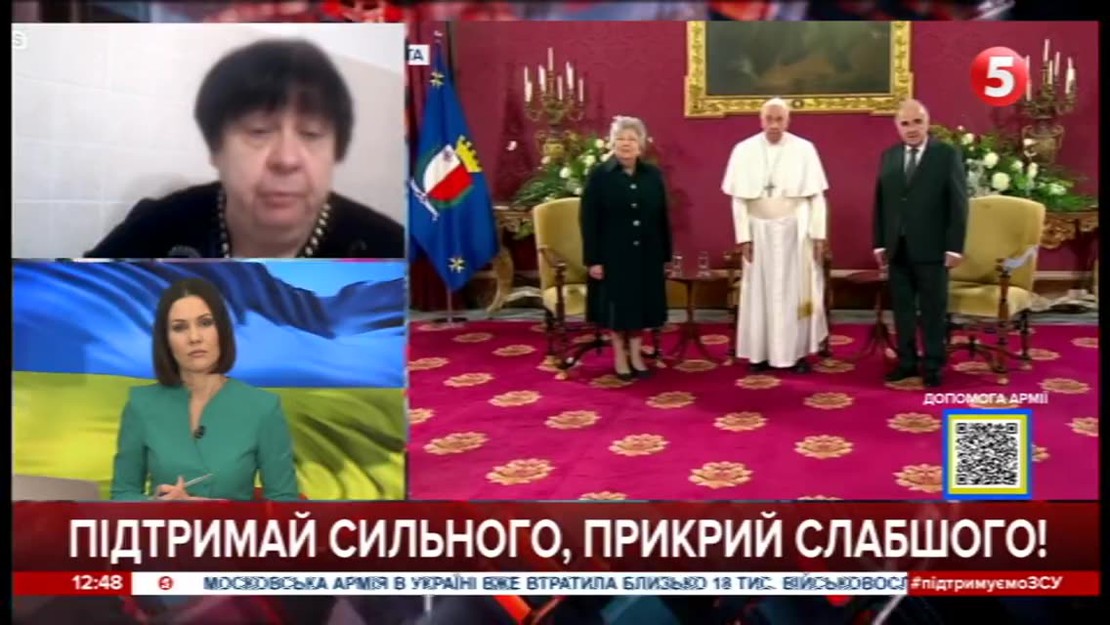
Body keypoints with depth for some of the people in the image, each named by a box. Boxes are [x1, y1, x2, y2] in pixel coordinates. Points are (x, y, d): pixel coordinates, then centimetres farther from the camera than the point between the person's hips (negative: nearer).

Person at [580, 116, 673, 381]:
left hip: (646, 253, 3)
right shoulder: (599, 175, -6)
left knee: (641, 302, 9)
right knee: (617, 304, 5)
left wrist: (665, 256, 5)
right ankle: (620, 356, 19)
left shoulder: (653, 175, 3)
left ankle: (636, 354, 22)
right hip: (613, 254, -3)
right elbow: (588, 220, -7)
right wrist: (593, 259, -12)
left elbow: (662, 218, 6)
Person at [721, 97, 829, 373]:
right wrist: (743, 236, -6)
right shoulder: (744, 150, -3)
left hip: (796, 230, -1)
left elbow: (817, 196, -3)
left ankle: (798, 352, 13)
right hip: (759, 230, 1)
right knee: (760, 292, 6)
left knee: (797, 291, 5)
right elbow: (738, 198, -2)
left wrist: (818, 235, -6)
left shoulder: (804, 149, -5)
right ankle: (761, 352, 14)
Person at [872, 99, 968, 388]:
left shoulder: (948, 154, -3)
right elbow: (880, 202, 10)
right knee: (902, 308, 10)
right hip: (897, 249, 4)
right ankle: (906, 362, 21)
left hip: (932, 248, -4)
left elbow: (958, 203, -6)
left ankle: (933, 365, 16)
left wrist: (954, 246, -11)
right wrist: (879, 243, 5)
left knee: (933, 310, 5)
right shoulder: (888, 157, 9)